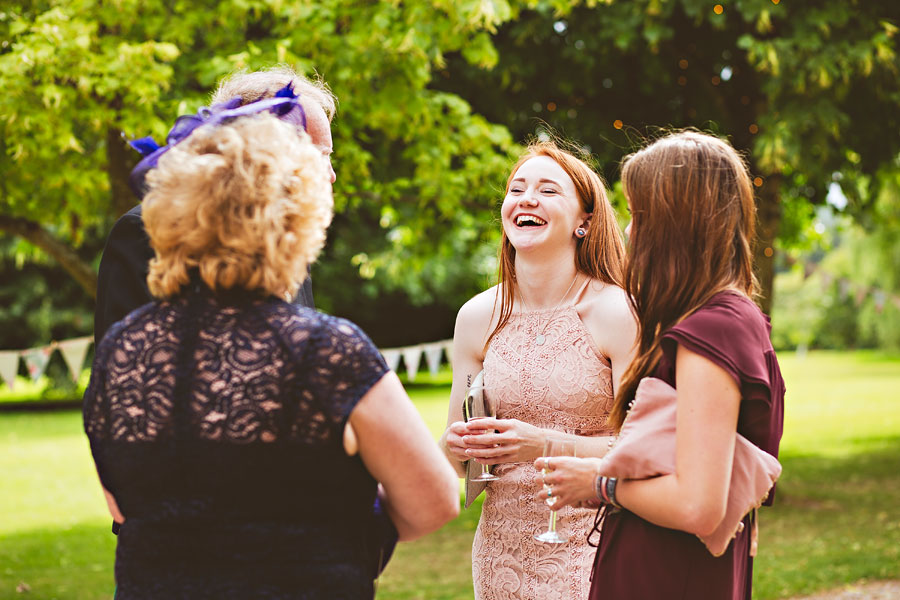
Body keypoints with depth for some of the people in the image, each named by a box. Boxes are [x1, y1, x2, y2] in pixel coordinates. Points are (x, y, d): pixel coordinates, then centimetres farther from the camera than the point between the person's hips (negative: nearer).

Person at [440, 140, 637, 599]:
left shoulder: (616, 313, -10)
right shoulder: (477, 317, 3)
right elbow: (454, 460, 11)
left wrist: (546, 445, -25)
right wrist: (455, 447, -12)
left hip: (591, 554, -4)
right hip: (502, 546, 4)